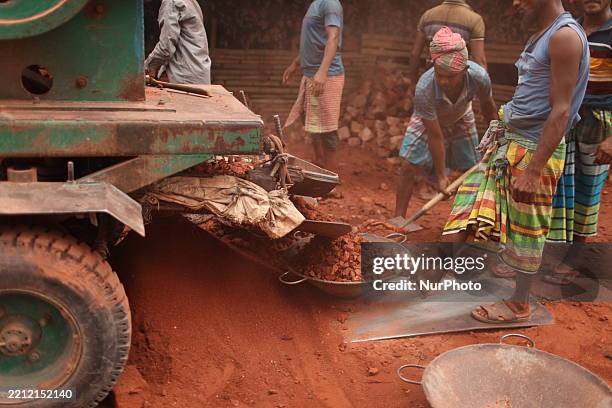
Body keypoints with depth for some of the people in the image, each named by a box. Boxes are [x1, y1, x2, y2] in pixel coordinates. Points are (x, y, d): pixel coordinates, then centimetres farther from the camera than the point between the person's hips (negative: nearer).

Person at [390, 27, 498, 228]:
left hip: (461, 120, 3)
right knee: (409, 167, -11)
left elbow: (488, 106, -11)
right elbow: (435, 136, -35)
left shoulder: (479, 77, -37)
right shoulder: (424, 88, -43)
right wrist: (441, 176, -28)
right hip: (428, 121, -3)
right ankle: (399, 217, 2)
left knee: (472, 169, 5)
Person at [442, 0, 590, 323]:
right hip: (510, 140, 9)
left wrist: (532, 170, -22)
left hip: (534, 151, -9)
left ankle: (519, 305, 21)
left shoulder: (565, 36, -17)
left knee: (526, 232, 5)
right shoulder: (541, 35, 12)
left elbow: (560, 111, -21)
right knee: (470, 208, 11)